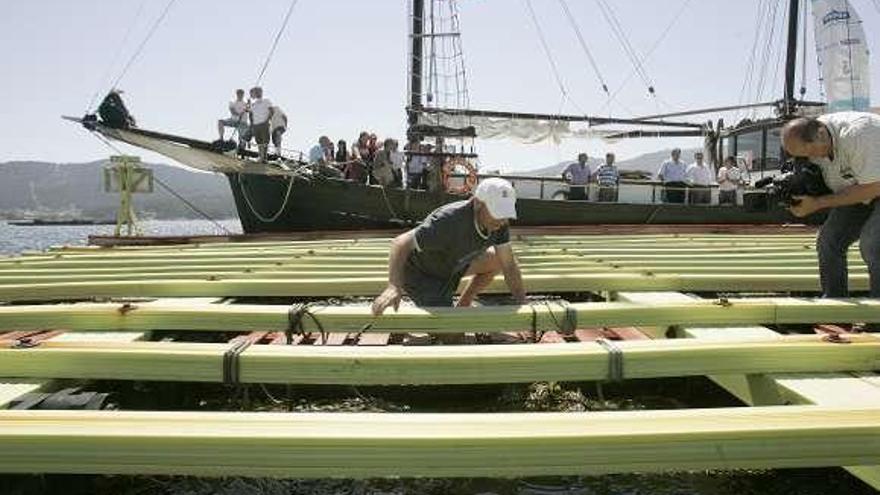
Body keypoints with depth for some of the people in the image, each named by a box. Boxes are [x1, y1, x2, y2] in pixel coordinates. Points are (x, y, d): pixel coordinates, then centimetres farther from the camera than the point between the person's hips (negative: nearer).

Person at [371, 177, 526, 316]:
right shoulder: (449, 221, -38)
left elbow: (509, 264, -10)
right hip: (422, 273, -7)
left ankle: (462, 307, 15)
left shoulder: (498, 222, -17)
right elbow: (401, 243, -39)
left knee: (497, 261, 3)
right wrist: (394, 286, -53)